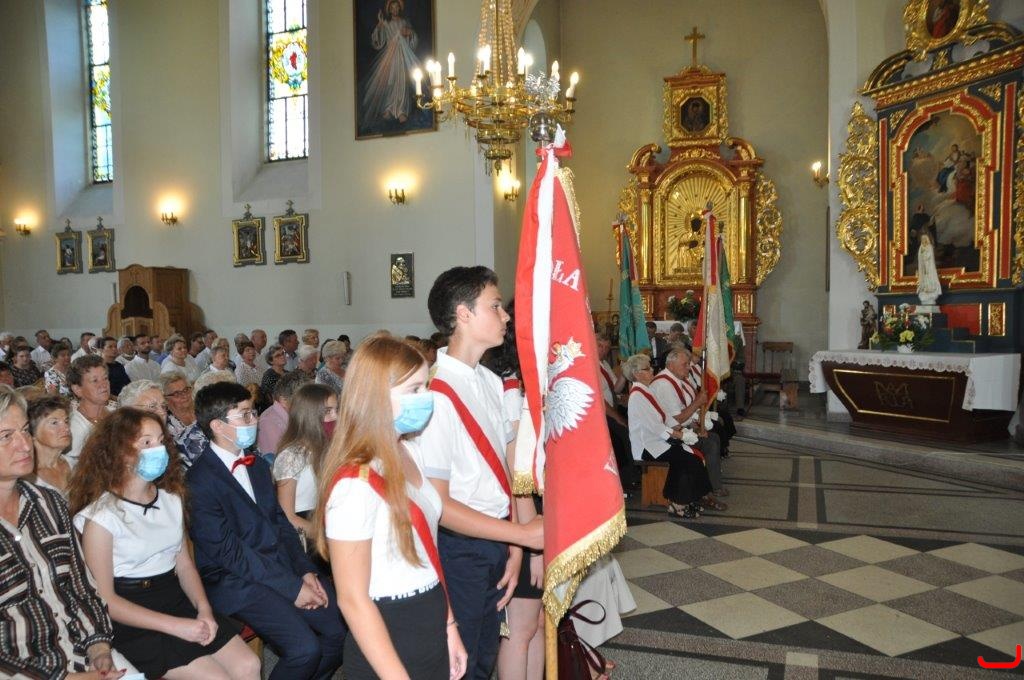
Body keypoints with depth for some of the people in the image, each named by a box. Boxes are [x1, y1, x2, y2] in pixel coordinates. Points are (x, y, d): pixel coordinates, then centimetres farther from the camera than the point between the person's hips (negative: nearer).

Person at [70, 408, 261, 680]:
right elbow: (105, 599, -13)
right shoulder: (101, 515, -13)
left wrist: (204, 608, -8)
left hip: (177, 600, 6)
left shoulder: (171, 498, 6)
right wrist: (176, 626, -18)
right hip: (133, 619, -6)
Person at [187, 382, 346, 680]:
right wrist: (291, 588, -16)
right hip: (236, 581, -7)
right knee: (304, 647, -23)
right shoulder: (199, 480, -12)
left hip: (282, 563, 7)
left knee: (341, 628, -6)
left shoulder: (257, 465, 13)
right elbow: (227, 551, -16)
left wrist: (305, 571, -2)